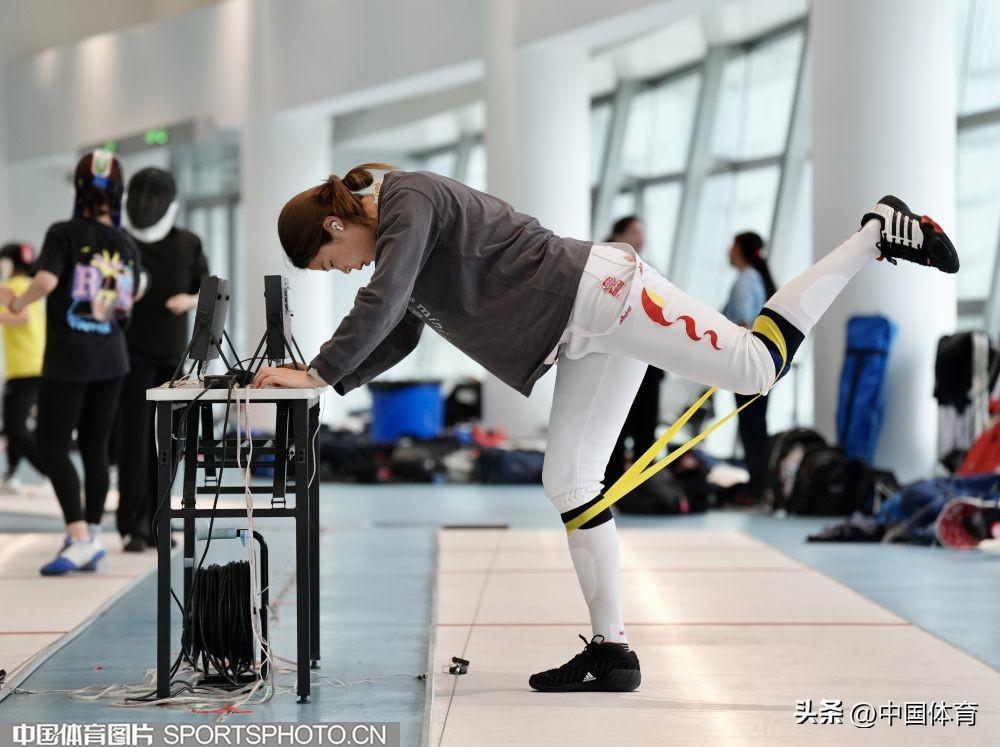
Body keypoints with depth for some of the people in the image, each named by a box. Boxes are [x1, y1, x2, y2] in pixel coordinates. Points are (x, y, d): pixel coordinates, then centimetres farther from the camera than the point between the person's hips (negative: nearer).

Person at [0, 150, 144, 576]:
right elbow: (128, 302, 7)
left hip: (67, 360, -5)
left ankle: (79, 537, -13)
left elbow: (45, 281, -23)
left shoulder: (64, 234, -9)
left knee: (52, 446, -1)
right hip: (111, 360, 5)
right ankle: (90, 540, 15)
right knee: (95, 448, 11)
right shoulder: (126, 246, 4)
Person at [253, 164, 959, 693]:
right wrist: (325, 381, 13)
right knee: (570, 483, 7)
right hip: (589, 338, 10)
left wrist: (321, 373, -20)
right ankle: (611, 649, 10)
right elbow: (397, 335, 24)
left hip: (597, 291, -10)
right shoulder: (400, 234, 20)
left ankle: (879, 234, -2)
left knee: (757, 364, -16)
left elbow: (381, 304, -23)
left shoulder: (408, 200, -10)